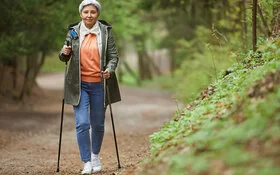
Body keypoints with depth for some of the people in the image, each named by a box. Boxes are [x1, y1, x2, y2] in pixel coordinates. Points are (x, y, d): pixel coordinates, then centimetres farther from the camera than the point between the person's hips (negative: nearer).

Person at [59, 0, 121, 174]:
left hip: (99, 85, 0)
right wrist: (64, 53, -14)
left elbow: (114, 55, -2)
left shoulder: (106, 31, -1)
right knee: (82, 124, -10)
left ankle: (95, 156, 33)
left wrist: (110, 69, -21)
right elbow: (64, 57, 10)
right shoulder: (74, 32, 2)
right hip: (79, 85, 0)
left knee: (98, 124, 11)